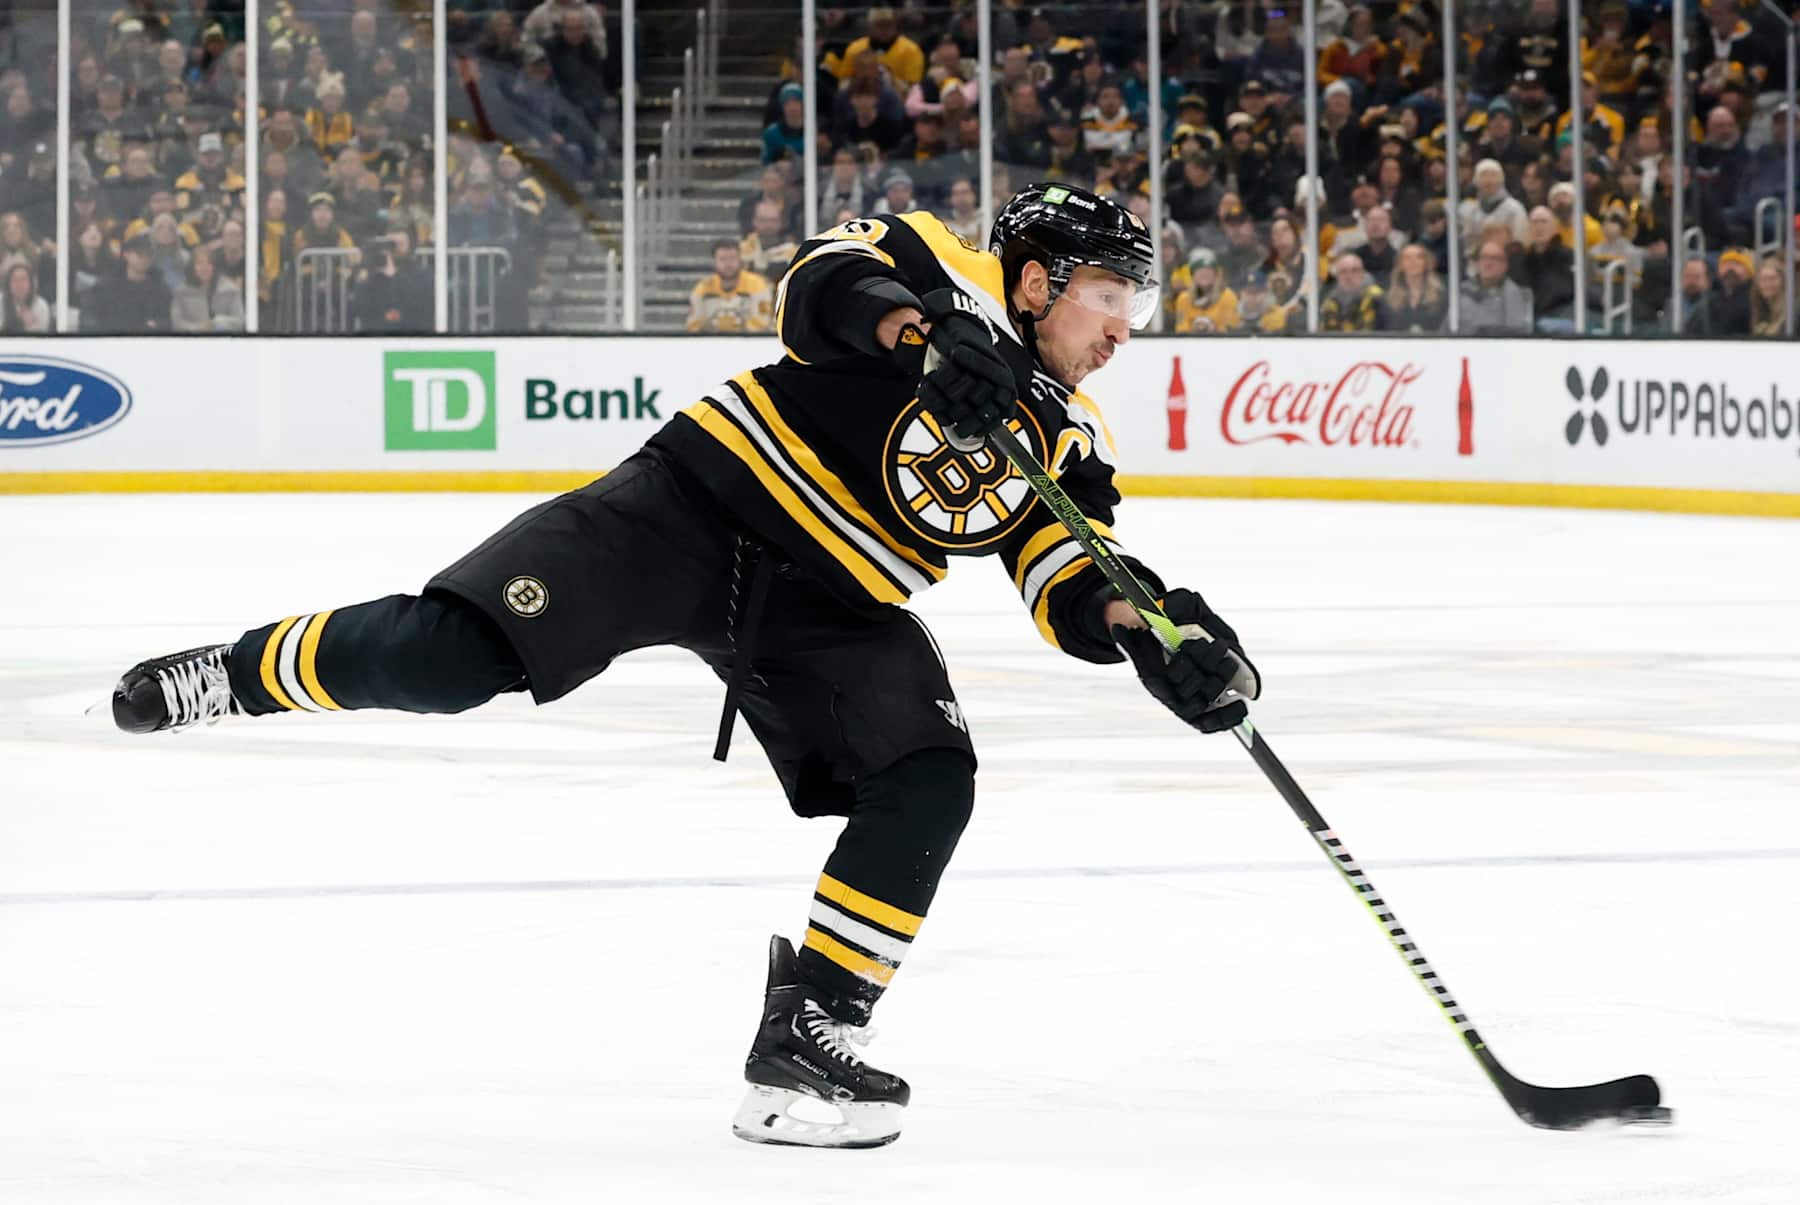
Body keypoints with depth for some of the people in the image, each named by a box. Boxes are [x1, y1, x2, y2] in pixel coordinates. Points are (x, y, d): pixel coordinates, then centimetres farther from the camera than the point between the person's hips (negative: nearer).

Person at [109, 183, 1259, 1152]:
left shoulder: (1070, 440, 11)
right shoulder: (952, 278, -6)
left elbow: (1076, 587, 4)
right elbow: (832, 272, -23)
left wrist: (1150, 626, -16)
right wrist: (923, 332, -40)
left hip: (831, 608, 6)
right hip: (701, 502, -6)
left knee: (928, 783, -15)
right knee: (443, 654, -18)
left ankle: (805, 1035, -9)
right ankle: (235, 673, 6)